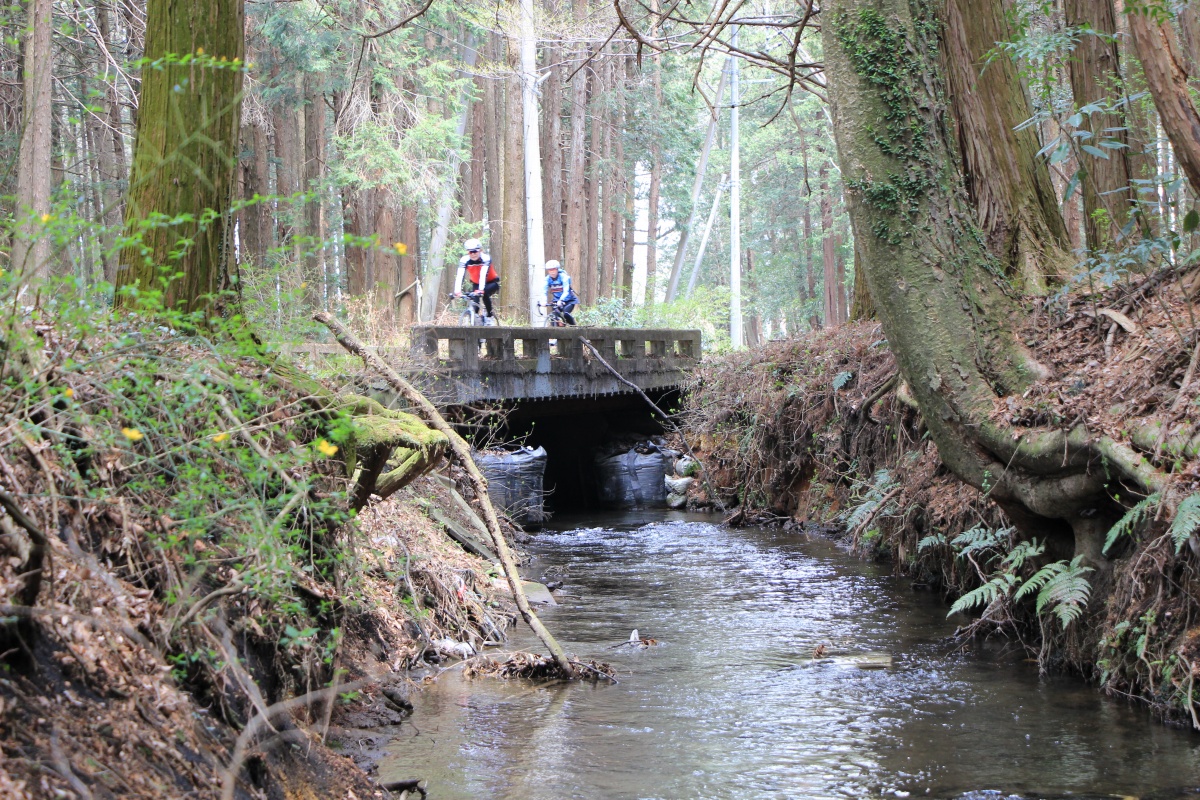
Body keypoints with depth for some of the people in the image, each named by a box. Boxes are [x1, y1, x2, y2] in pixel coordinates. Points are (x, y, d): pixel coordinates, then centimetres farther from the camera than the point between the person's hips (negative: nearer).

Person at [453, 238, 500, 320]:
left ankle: (490, 316, -14)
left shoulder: (485, 258, -27)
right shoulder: (464, 260, -20)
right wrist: (457, 291, -45)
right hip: (476, 283, 3)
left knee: (484, 293, -31)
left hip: (491, 282, -3)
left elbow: (483, 274, -39)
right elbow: (459, 276, -30)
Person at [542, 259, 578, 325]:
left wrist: (560, 300, -47)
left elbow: (566, 291, -31)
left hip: (569, 300, -4)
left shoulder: (563, 277, -21)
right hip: (557, 300, 4)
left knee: (566, 314, -28)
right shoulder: (547, 279, -9)